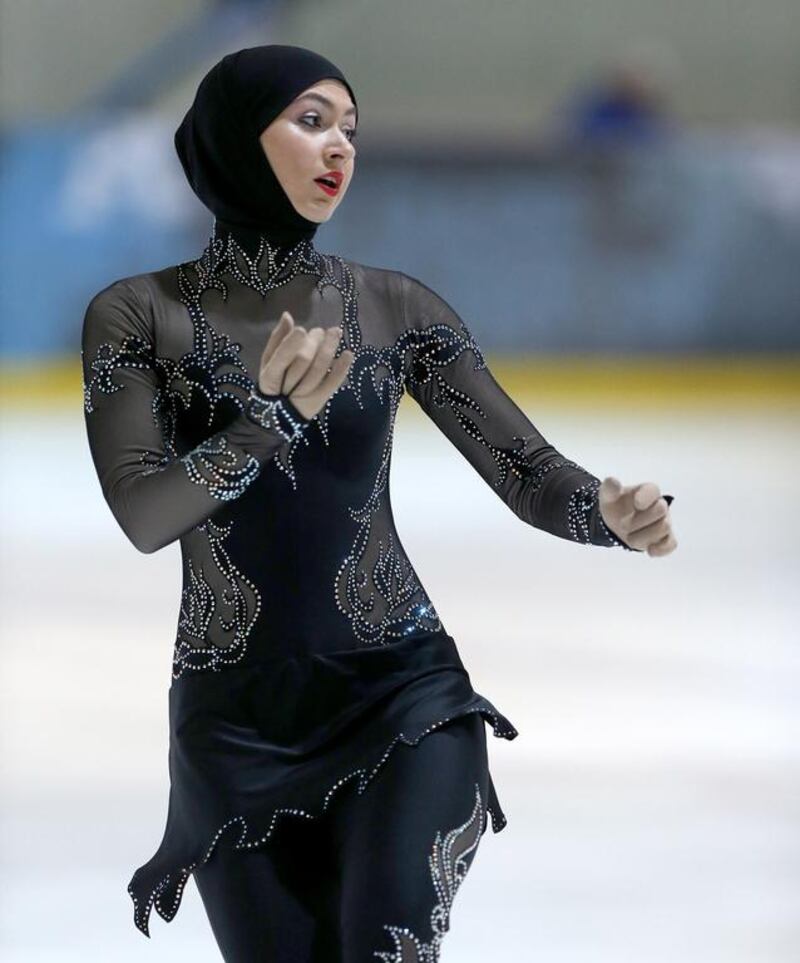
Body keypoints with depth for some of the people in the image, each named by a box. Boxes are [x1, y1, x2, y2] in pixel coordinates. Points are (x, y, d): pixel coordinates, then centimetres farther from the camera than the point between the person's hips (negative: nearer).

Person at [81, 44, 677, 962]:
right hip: (237, 717, 0)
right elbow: (143, 515, -13)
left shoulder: (395, 306, 2)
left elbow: (529, 472, -3)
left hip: (400, 689, 0)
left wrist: (614, 510, -25)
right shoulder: (136, 315, -2)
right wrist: (273, 413, -27)